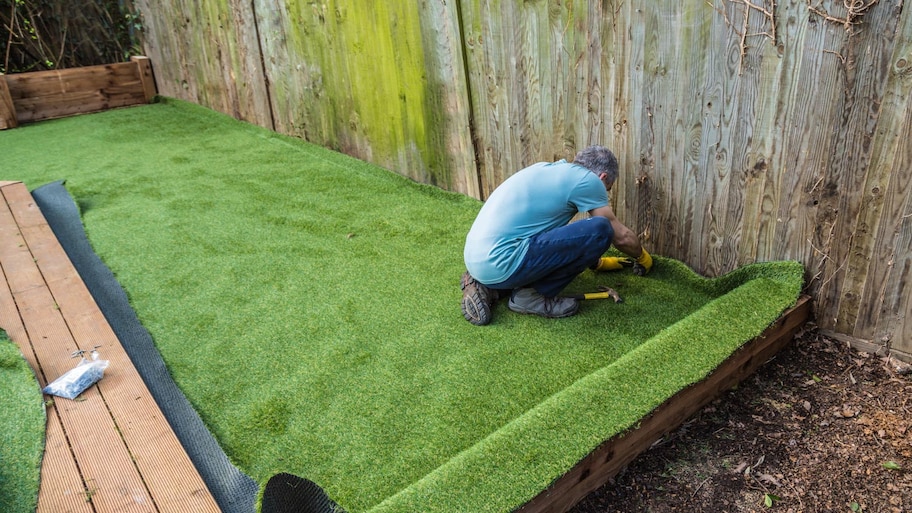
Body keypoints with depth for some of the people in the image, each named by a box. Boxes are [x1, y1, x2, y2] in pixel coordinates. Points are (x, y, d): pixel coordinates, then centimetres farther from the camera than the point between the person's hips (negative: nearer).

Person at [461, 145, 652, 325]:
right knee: (600, 230, -9)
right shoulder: (586, 180, -2)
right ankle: (530, 295, 0)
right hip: (500, 263, -9)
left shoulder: (548, 169, 22)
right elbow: (621, 236, 8)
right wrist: (643, 257, 30)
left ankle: (489, 287, 15)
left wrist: (597, 261, 46)